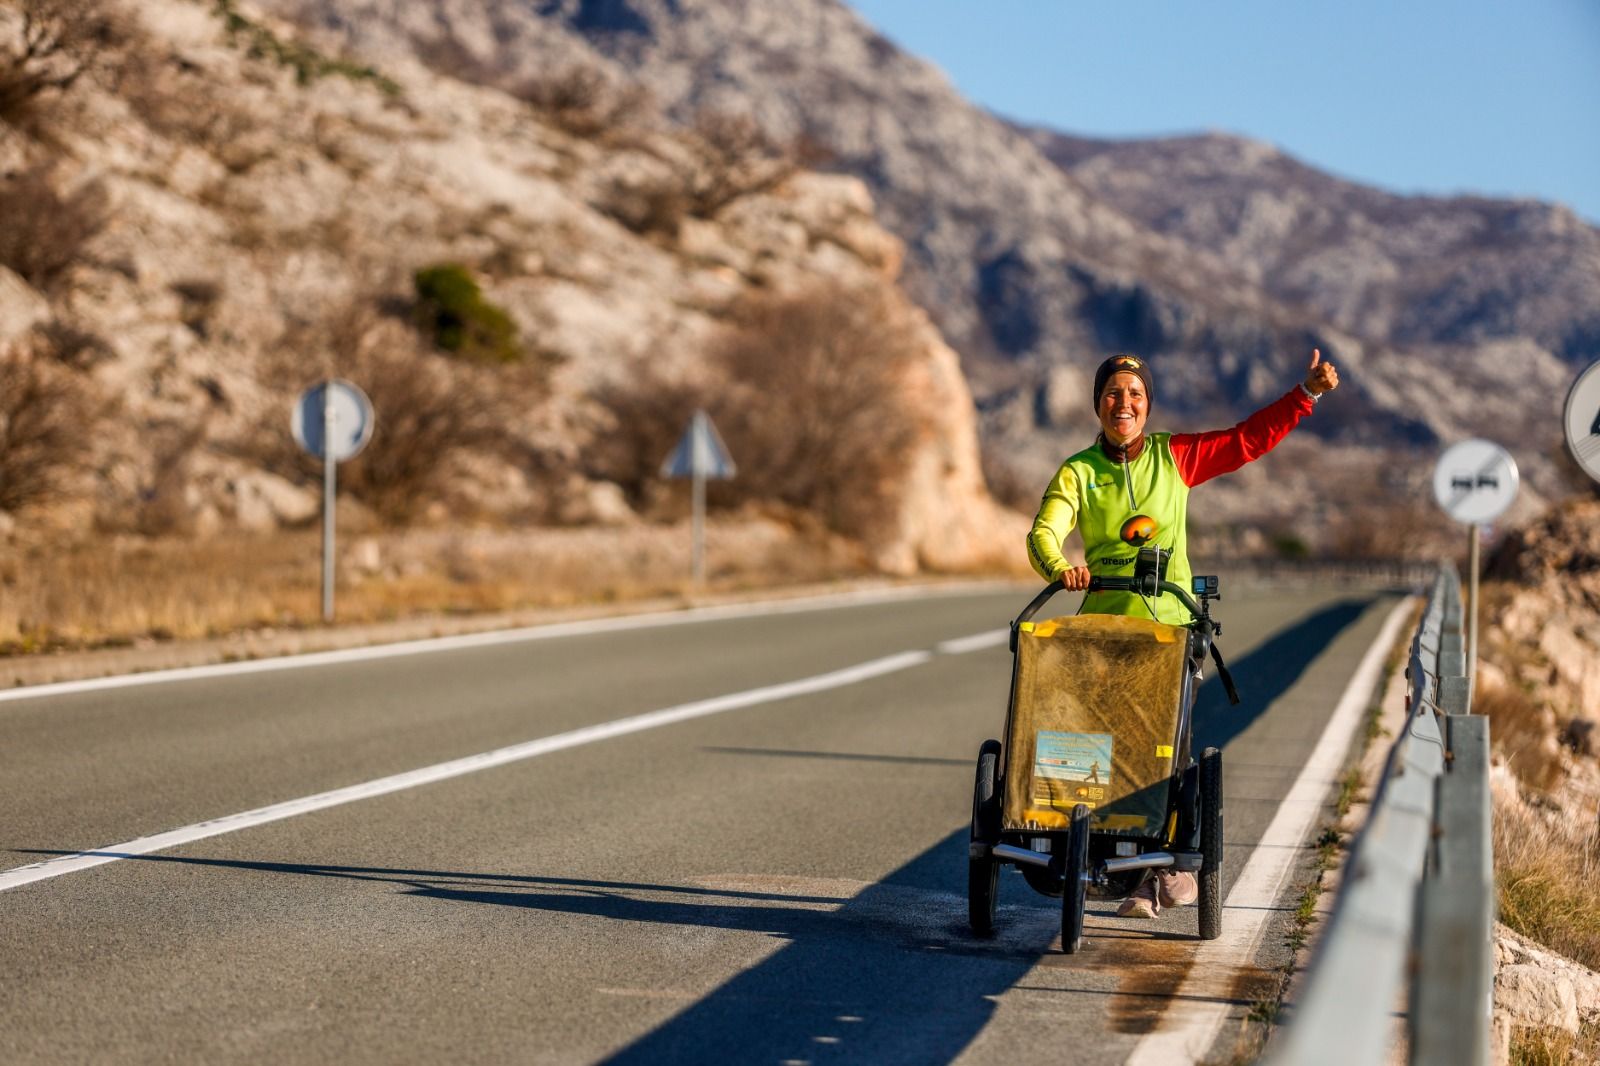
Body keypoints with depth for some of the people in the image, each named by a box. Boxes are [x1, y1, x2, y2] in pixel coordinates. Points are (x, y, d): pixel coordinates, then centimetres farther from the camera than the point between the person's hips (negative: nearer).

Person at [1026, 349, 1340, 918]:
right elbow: (1044, 533, -11)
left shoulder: (1175, 456, 7)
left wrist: (1307, 393, 5)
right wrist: (1060, 567, -33)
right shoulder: (1078, 473, 2)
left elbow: (1248, 439, 11)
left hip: (1172, 623, 0)